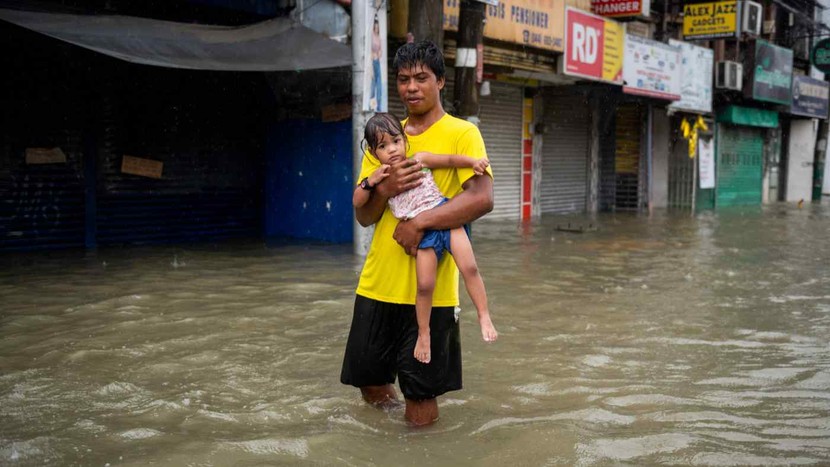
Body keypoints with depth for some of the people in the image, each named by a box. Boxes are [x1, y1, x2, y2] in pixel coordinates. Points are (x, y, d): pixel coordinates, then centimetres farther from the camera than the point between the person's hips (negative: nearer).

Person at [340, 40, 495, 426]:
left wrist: (418, 223, -20)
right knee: (369, 381, 14)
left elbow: (482, 199, -18)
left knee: (421, 407, 3)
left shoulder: (461, 134, -3)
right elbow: (363, 216, 9)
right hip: (377, 283, 5)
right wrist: (384, 189, -12)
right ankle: (388, 404, 42)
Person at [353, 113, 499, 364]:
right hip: (422, 233, 1)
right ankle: (423, 333, 15)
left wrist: (474, 162, -15)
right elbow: (358, 202, 7)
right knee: (424, 285, -4)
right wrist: (371, 181, -8)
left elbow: (449, 160, 0)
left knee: (469, 268, -12)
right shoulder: (381, 177, 9)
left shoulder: (419, 160, 4)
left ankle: (484, 316, 2)